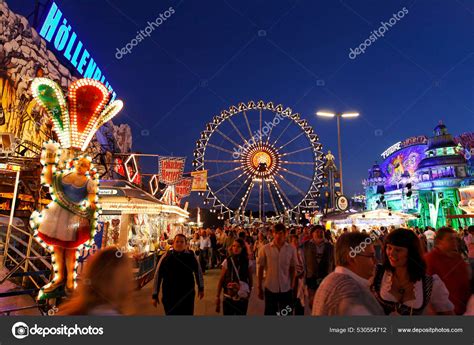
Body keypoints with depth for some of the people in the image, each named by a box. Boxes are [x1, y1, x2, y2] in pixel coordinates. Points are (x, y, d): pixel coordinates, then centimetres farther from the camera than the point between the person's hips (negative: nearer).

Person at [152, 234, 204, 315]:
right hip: (169, 295, -1)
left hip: (187, 295, 1)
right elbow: (158, 275, -2)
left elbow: (198, 272, 7)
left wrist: (201, 288, 15)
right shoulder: (166, 257, -9)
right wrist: (155, 295, 1)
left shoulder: (191, 256, -8)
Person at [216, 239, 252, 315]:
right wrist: (218, 297, -7)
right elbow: (221, 280, -5)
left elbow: (250, 279, 6)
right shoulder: (227, 261, -8)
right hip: (228, 298, -1)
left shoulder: (247, 262, -5)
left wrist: (249, 292, 1)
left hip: (243, 298, 1)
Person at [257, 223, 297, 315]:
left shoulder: (291, 249, -4)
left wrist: (292, 286, 2)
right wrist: (260, 288, 1)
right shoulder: (265, 249, -8)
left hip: (286, 289, 1)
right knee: (269, 313, 12)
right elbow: (260, 268, -2)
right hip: (270, 288, -1)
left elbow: (293, 269, 4)